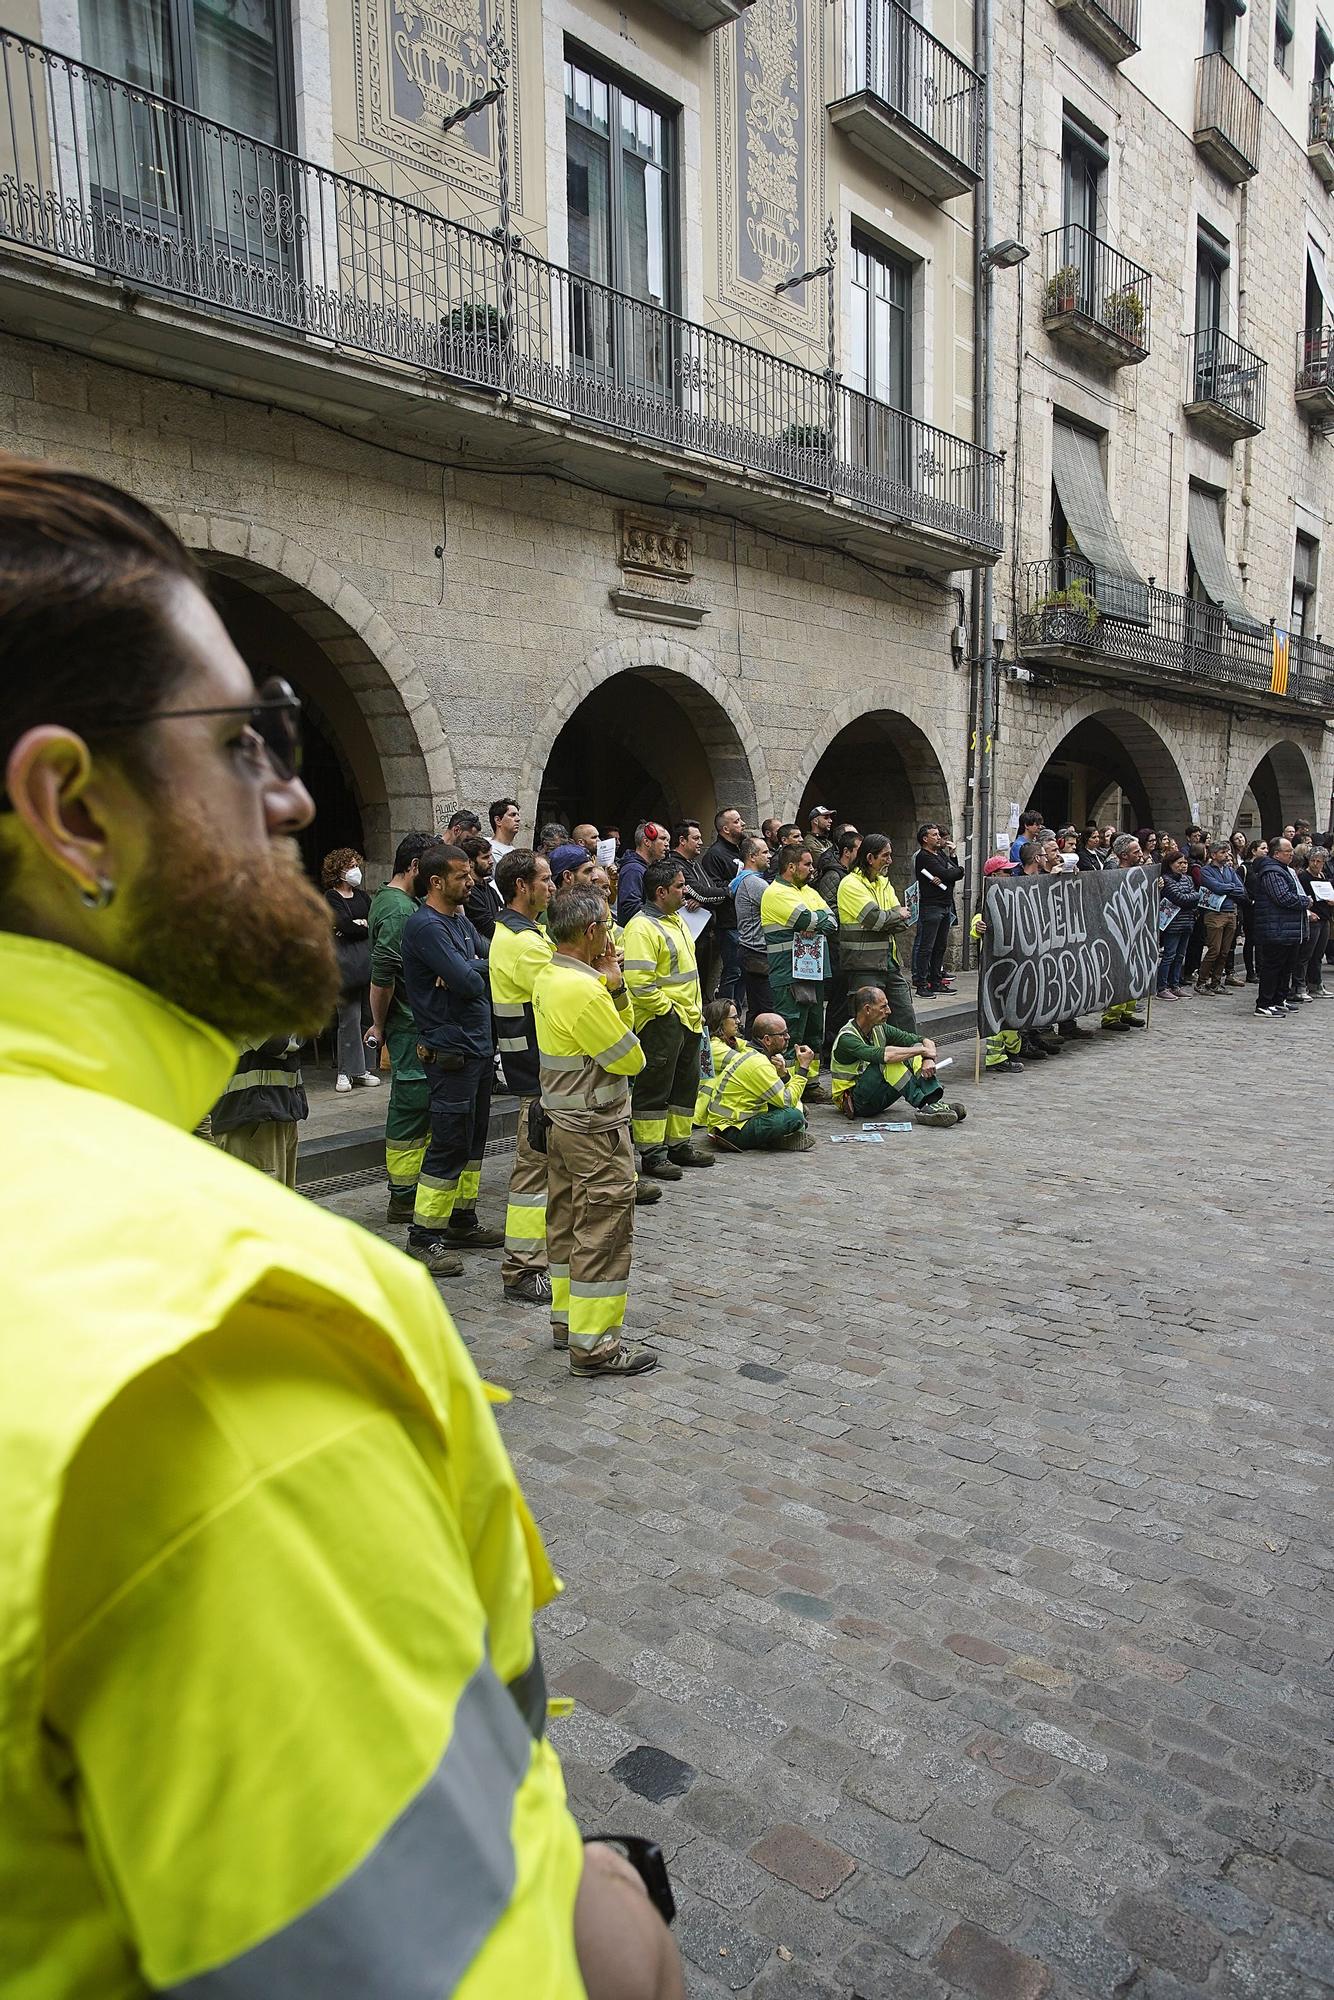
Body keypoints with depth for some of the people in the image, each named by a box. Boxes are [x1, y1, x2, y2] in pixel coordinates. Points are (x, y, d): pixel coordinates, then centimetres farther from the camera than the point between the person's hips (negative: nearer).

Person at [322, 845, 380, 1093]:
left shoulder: (362, 896, 20)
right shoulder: (330, 898, 2)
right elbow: (344, 924, -12)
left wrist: (357, 925, -4)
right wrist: (365, 926, 1)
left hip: (368, 959, 5)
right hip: (347, 962, -5)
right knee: (350, 1017, -7)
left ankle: (362, 1068, 10)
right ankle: (346, 1072, 0)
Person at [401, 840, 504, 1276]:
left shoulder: (460, 920, 15)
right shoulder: (425, 925, -16)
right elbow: (470, 983, -23)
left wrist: (466, 969, -12)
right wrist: (477, 969, -2)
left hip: (478, 1045, 10)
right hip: (451, 1050, -10)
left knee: (473, 1139, 16)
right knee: (449, 1145, -5)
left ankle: (462, 1222, 27)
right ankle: (423, 1238, 4)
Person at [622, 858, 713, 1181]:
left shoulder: (676, 919, 14)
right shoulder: (642, 928, -18)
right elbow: (639, 983, -25)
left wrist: (696, 1009, 18)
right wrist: (668, 1009, -18)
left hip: (688, 1020, 10)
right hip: (660, 1021, -10)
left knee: (686, 1084, 17)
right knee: (654, 1088, -1)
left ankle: (679, 1144, 30)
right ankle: (651, 1154, 7)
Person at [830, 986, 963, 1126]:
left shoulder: (880, 1029, 2)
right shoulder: (847, 1038, -22)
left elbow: (926, 1041, 0)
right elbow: (883, 1055, -39)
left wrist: (929, 1059, -23)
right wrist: (923, 1050, -29)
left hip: (879, 1097, 8)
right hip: (856, 1102, -8)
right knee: (890, 1060, -30)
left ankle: (935, 1102, -28)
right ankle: (924, 1108, -31)